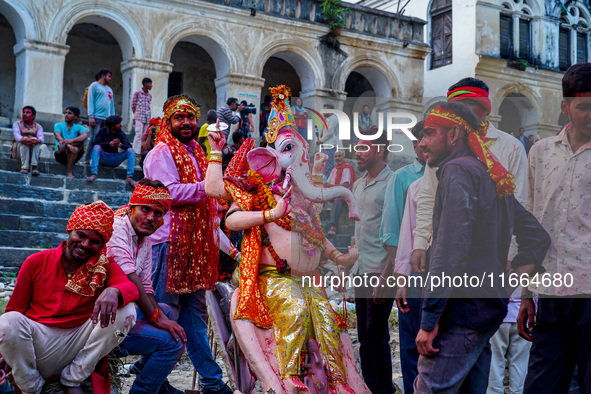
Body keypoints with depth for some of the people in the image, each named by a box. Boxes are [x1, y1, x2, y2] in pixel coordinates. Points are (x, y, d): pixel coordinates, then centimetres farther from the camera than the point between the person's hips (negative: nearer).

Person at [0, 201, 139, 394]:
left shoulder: (105, 267, 3)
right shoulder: (36, 263, 2)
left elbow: (131, 288, -18)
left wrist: (114, 291, -42)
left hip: (80, 342, 1)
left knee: (126, 311, -19)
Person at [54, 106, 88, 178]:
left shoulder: (79, 127, 8)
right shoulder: (58, 125, 7)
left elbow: (85, 136, -18)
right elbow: (58, 136, -17)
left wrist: (71, 141, -40)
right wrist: (68, 145, -40)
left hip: (74, 156, 3)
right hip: (60, 154, -2)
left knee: (81, 142, -28)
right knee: (71, 146, -30)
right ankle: (69, 172, -34)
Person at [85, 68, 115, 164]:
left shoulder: (109, 89, 25)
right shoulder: (94, 86, 7)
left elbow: (112, 105, 24)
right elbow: (90, 101, -1)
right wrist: (91, 116, -12)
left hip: (107, 119, 6)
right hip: (97, 117, -6)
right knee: (94, 139, -11)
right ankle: (87, 160, -8)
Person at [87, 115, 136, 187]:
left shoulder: (120, 133, 3)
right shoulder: (103, 131, -4)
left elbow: (128, 145, -10)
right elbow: (95, 143, -18)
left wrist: (120, 145, -32)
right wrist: (110, 143, -30)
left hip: (115, 160, 2)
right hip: (104, 158, -2)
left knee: (131, 150, -18)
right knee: (96, 147, -29)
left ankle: (129, 177, -31)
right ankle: (94, 174, -41)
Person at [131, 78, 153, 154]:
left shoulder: (150, 95, 14)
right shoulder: (137, 93, -1)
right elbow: (133, 105, 6)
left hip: (147, 118, 5)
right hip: (139, 117, -5)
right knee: (139, 134, -12)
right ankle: (135, 152, -11)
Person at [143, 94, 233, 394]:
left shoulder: (196, 154, 22)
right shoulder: (162, 152, -4)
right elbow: (171, 192, -17)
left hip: (196, 243, 8)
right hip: (169, 242, -8)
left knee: (195, 311, 12)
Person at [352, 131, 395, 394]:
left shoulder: (391, 183, -10)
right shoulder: (358, 185, 15)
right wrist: (352, 262, 16)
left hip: (380, 271, -8)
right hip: (361, 271, 8)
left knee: (376, 333, -3)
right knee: (364, 333, 12)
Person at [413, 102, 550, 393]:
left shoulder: (457, 170, -10)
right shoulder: (494, 176, 19)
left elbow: (451, 251, -20)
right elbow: (538, 238, 23)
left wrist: (428, 321, -19)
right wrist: (506, 288, 16)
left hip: (463, 309, -10)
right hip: (489, 308, 10)